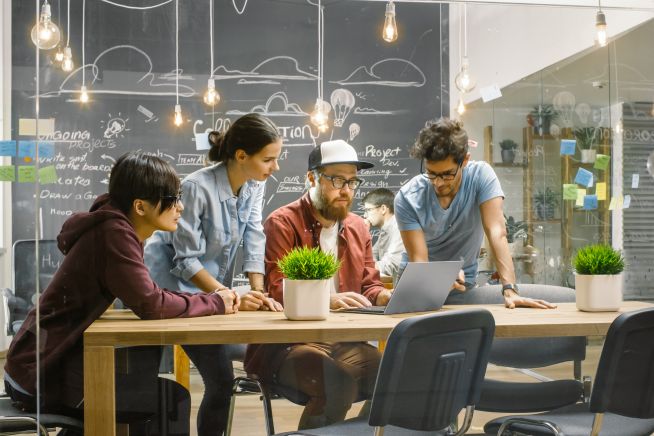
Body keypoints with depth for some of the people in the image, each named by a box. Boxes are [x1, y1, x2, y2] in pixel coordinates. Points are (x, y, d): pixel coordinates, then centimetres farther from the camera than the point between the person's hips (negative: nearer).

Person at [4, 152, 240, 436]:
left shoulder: (119, 228, 6)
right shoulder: (114, 233, -21)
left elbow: (148, 294, 9)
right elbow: (150, 305, -27)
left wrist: (210, 299, -4)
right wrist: (214, 304, -13)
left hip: (54, 359, 9)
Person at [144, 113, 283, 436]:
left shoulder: (254, 185, -5)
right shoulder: (197, 188, -26)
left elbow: (253, 240, -7)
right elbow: (186, 260, -23)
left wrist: (259, 293, -18)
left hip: (212, 286, 7)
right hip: (175, 285, -6)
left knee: (221, 376, 5)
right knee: (221, 377, -10)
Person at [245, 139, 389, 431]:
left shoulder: (358, 228, 16)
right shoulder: (283, 223, -6)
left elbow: (369, 286, 19)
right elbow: (277, 291, -14)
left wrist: (389, 297, -5)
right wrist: (327, 300, -30)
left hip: (345, 341, 6)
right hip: (286, 342, -6)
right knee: (340, 381, -33)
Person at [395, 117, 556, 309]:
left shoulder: (481, 175, -18)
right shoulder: (407, 198, -19)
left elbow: (497, 234, -27)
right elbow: (418, 260, -21)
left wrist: (510, 289, -39)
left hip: (462, 282, -1)